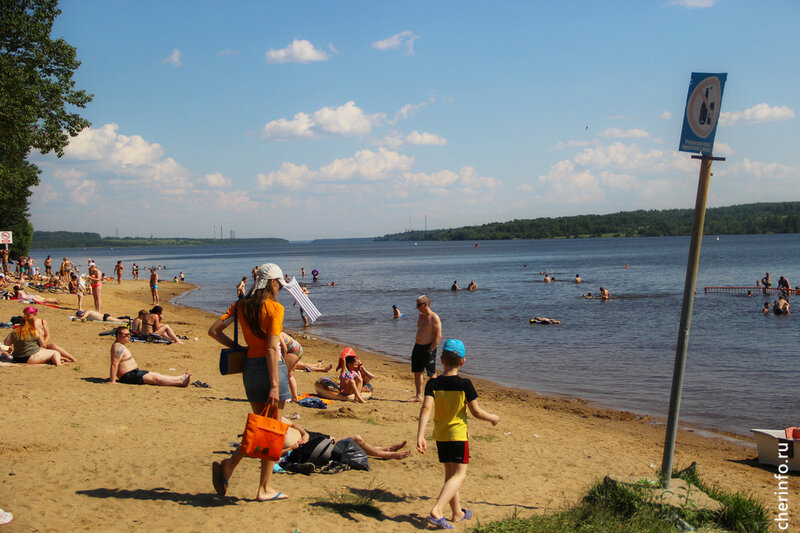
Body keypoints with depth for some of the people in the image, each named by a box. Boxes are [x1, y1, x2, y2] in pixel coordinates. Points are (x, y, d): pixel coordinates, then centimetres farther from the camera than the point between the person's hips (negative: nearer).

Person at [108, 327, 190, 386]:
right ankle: (181, 382, -23)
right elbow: (114, 364, -26)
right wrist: (112, 381, -31)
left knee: (156, 375, 6)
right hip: (130, 376, -11)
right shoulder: (119, 347, -19)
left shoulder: (121, 346, 16)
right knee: (155, 378, -16)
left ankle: (181, 378, 3)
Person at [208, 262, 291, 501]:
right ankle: (264, 489, 9)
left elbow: (214, 330, 3)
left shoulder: (240, 305, 7)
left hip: (249, 365, 6)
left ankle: (229, 464, -1)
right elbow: (272, 348, -17)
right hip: (270, 366, -6)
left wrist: (237, 347, 11)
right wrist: (274, 385, -17)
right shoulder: (275, 308, -11)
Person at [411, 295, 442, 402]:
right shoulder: (420, 316, 12)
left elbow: (438, 336, -17)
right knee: (417, 372, 9)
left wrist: (430, 350, -18)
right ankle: (418, 395, 17)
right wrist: (416, 346, 14)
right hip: (417, 347, 8)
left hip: (428, 348, -8)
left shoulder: (434, 318, -14)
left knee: (431, 374, 1)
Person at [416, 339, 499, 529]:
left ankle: (457, 513, 30)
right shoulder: (465, 384, -13)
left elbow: (426, 408, -18)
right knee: (459, 476, 0)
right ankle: (436, 510, -18)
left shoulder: (433, 383, -6)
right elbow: (476, 411, -9)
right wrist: (493, 418, 10)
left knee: (450, 474, 17)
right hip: (458, 435, -4)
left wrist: (420, 435, -22)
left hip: (440, 436, 5)